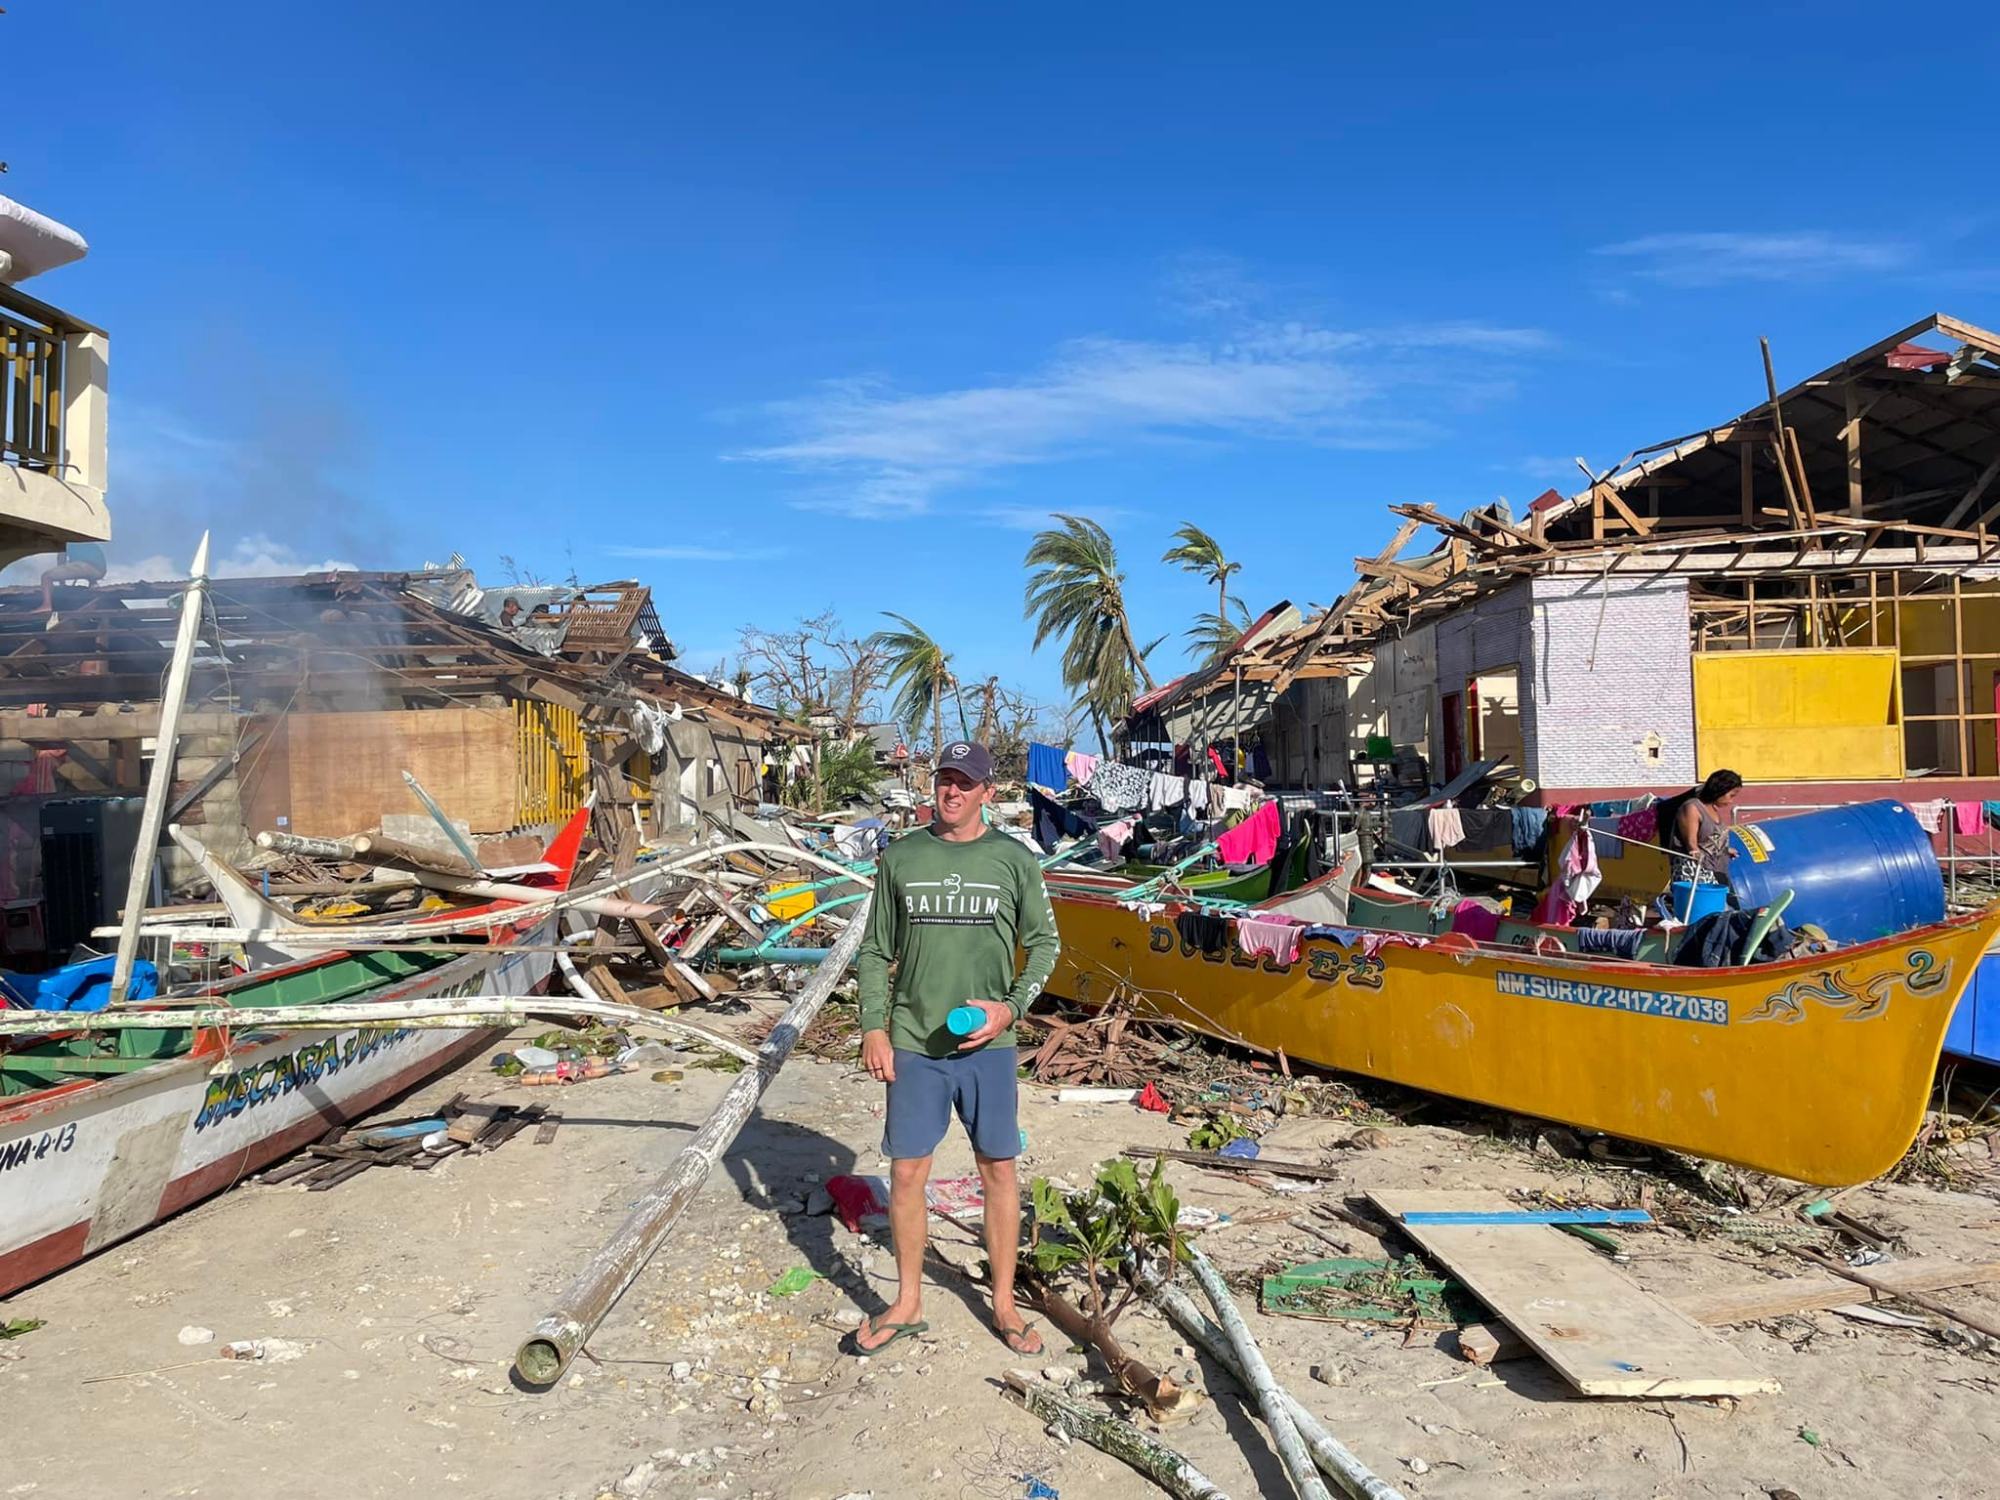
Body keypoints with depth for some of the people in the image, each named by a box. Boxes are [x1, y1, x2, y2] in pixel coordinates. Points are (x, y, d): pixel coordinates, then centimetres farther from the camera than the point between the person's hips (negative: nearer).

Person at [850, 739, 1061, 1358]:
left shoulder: (1014, 859, 0)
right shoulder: (900, 858, 3)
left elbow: (1044, 945, 5)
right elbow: (877, 952, 8)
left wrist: (1010, 1006, -9)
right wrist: (874, 1027, 0)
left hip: (987, 1043, -1)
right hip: (913, 1043, 1)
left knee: (999, 1170, 7)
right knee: (906, 1172, 6)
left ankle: (1004, 1304, 24)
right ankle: (907, 1305, 24)